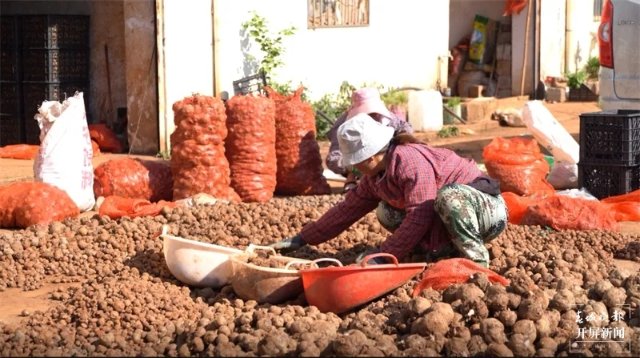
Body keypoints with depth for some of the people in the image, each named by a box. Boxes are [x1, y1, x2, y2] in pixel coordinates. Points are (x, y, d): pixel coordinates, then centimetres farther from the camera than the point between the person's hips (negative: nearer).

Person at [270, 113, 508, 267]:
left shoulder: (410, 161, -27)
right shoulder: (374, 177, 1)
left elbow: (419, 219, -30)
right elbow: (348, 208, 5)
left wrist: (384, 256, -27)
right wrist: (303, 239, 4)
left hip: (487, 207, -8)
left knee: (448, 197, -40)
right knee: (387, 212, -2)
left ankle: (477, 259, -22)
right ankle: (444, 250, -1)